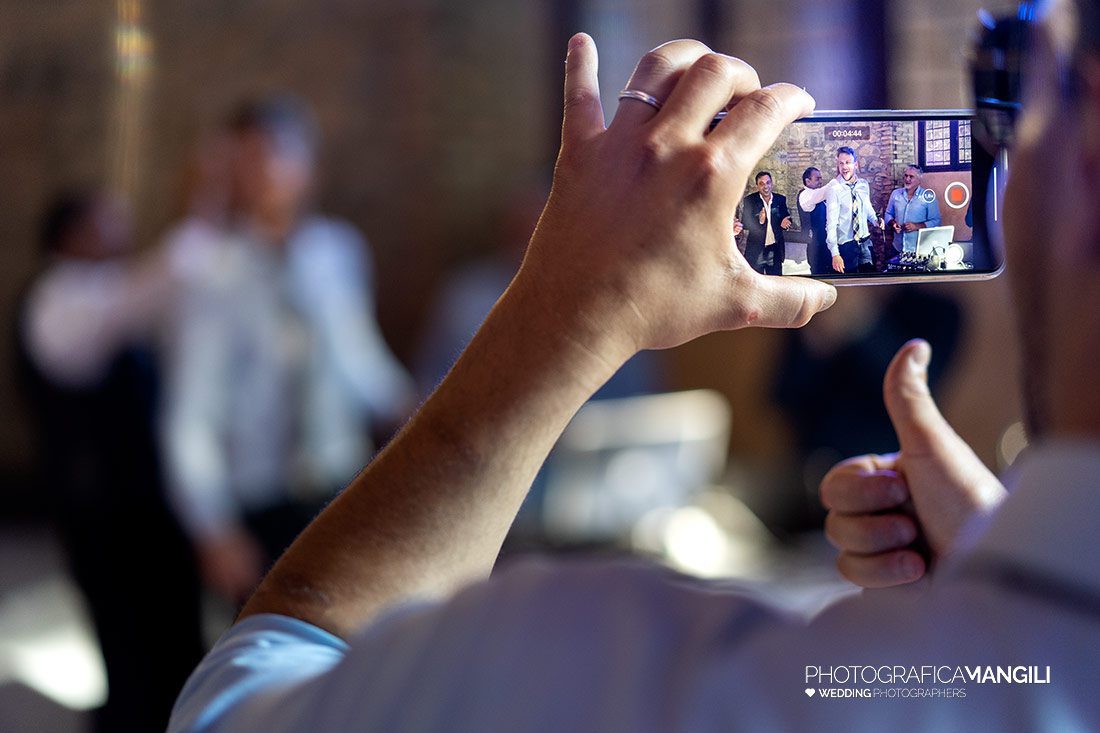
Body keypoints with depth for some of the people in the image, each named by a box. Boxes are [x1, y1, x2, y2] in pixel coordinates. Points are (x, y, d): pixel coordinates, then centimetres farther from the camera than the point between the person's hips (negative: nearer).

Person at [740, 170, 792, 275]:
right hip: (756, 250, -3)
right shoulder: (750, 200, -5)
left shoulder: (780, 199, 4)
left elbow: (786, 218, 12)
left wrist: (784, 223, -13)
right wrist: (759, 220, -29)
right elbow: (745, 224, -9)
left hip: (775, 250, 3)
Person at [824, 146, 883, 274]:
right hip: (845, 245, -5)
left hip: (865, 242, 5)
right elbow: (831, 223, -17)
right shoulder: (834, 189, -15)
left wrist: (875, 220, -1)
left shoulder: (864, 185, 2)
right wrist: (835, 253, -23)